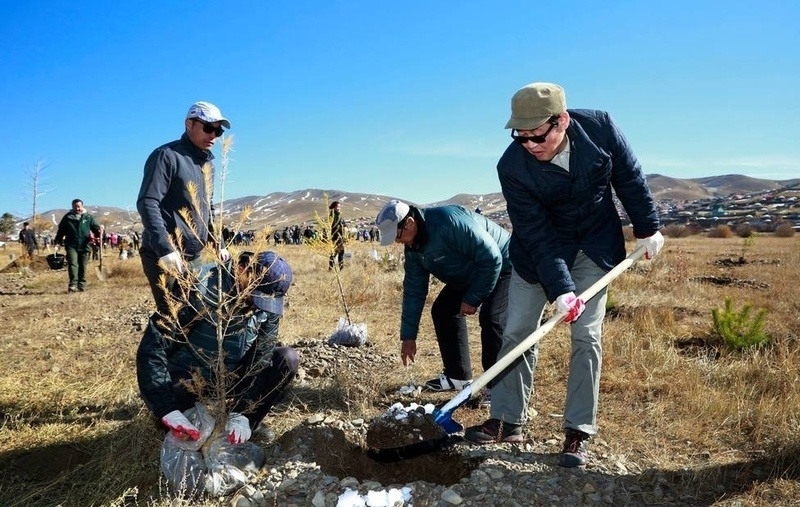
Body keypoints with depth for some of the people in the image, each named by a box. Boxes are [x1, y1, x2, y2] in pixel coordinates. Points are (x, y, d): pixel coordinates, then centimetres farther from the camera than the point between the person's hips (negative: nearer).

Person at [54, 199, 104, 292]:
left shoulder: (88, 217, 8)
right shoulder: (68, 217, 7)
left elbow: (95, 226, 3)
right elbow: (61, 230, 11)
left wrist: (99, 230, -21)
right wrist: (57, 241, 6)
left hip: (84, 246, 1)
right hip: (71, 246, -1)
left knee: (83, 266, 7)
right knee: (73, 264, -14)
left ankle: (81, 285, 15)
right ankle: (73, 285, -20)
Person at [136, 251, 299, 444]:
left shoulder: (269, 306, -14)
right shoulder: (202, 289, -29)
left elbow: (260, 360, -14)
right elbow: (151, 347, -30)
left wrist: (242, 415, -25)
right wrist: (168, 410, -37)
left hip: (233, 377, 4)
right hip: (189, 379, -3)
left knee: (288, 359, -15)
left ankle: (249, 423, -4)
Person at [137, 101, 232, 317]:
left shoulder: (207, 163, 16)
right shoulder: (167, 156, -10)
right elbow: (147, 203, -19)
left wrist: (218, 244, 15)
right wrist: (165, 250, -27)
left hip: (194, 258, 8)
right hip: (165, 256, -8)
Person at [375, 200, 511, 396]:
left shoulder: (451, 222, -35)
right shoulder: (413, 246, -7)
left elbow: (492, 257, -31)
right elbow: (413, 290, -1)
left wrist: (473, 298, -24)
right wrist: (408, 336, -1)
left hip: (502, 267, -9)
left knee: (491, 319, -25)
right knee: (442, 310, 4)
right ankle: (457, 376, 13)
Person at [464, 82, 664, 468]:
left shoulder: (600, 127, -22)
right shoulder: (512, 167, -26)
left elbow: (629, 178, -5)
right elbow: (536, 235, -25)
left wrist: (647, 228, 2)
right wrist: (560, 290, -30)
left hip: (595, 244, 1)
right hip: (538, 249, 0)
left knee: (586, 336, -4)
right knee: (517, 332, 0)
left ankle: (579, 432, 6)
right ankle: (506, 420, 14)